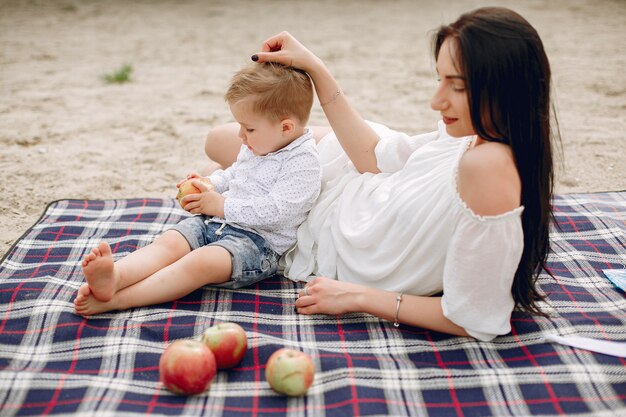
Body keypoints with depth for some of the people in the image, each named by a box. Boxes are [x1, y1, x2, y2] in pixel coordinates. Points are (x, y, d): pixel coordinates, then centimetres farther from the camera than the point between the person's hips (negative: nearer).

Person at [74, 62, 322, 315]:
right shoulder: (255, 145, 15)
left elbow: (274, 211, -23)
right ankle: (114, 277, -43)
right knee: (168, 242, -17)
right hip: (213, 221, 9)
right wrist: (211, 185, 11)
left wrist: (222, 205, -16)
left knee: (201, 262, -32)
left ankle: (115, 300, -42)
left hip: (256, 240, -9)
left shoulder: (303, 164, -13)